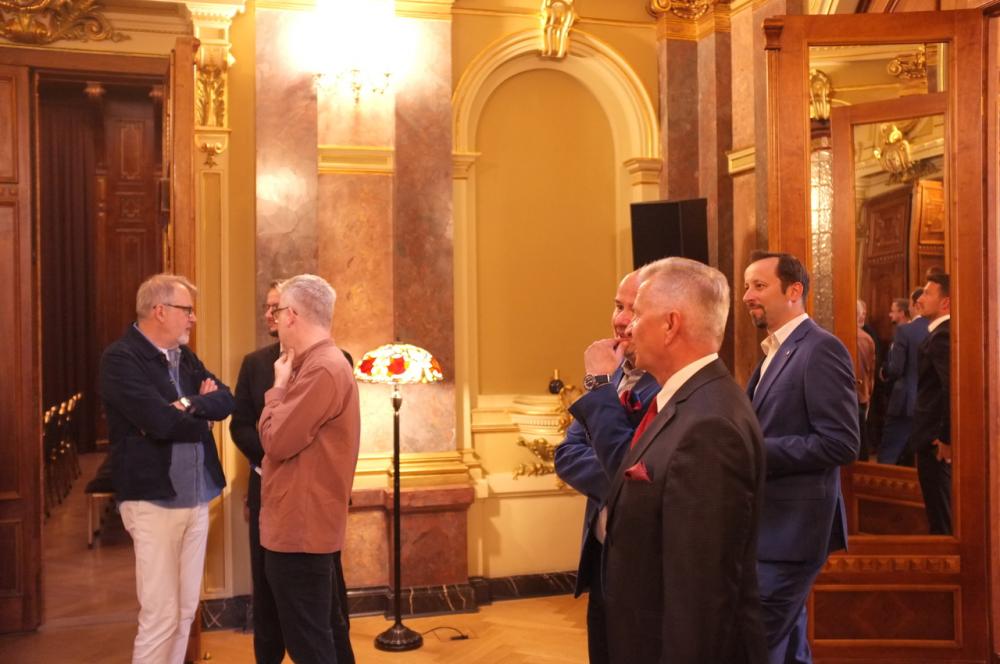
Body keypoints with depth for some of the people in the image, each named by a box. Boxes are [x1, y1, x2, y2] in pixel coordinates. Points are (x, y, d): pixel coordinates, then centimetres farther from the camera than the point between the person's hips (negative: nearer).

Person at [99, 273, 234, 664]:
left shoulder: (186, 357, 13)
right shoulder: (121, 358, -11)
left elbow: (225, 401, 2)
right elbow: (161, 421, -23)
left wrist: (188, 405, -16)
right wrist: (202, 417, -4)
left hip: (196, 497, 7)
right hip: (154, 499, -7)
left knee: (185, 611, 13)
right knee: (160, 616, -2)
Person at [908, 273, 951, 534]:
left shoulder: (941, 336, -19)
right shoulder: (944, 332, 11)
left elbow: (952, 388, -28)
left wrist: (946, 438, -21)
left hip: (936, 438, -9)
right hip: (940, 436, 9)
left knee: (940, 513, 0)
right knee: (942, 507, 18)